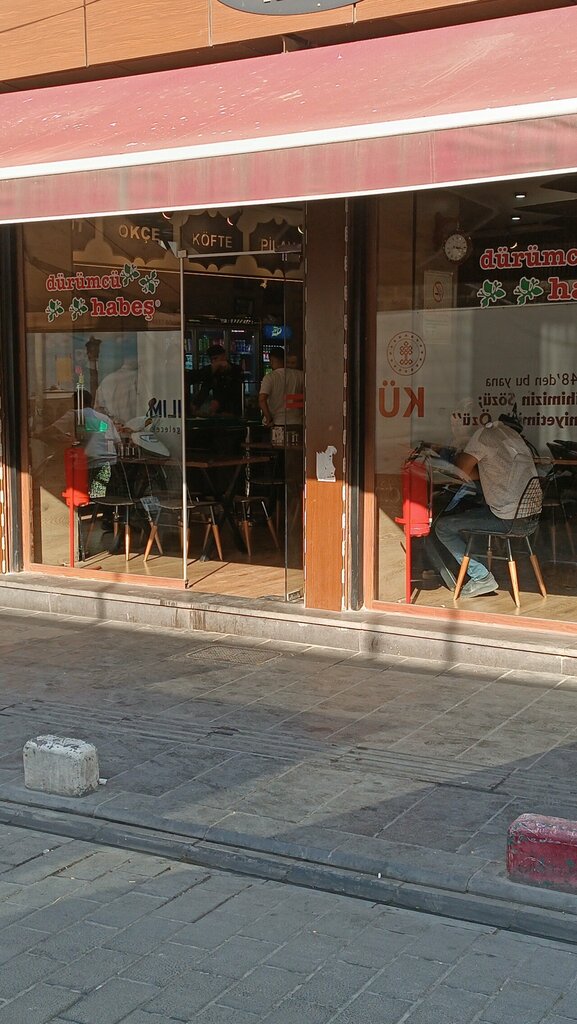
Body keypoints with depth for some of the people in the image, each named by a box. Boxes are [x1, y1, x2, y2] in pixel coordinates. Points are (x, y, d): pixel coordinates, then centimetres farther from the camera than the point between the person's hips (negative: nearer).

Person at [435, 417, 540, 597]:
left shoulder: (485, 434, -12)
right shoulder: (514, 435, 14)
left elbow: (462, 472, -7)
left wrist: (459, 456, 11)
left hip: (507, 519, -9)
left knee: (442, 526, 0)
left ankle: (481, 577, -3)